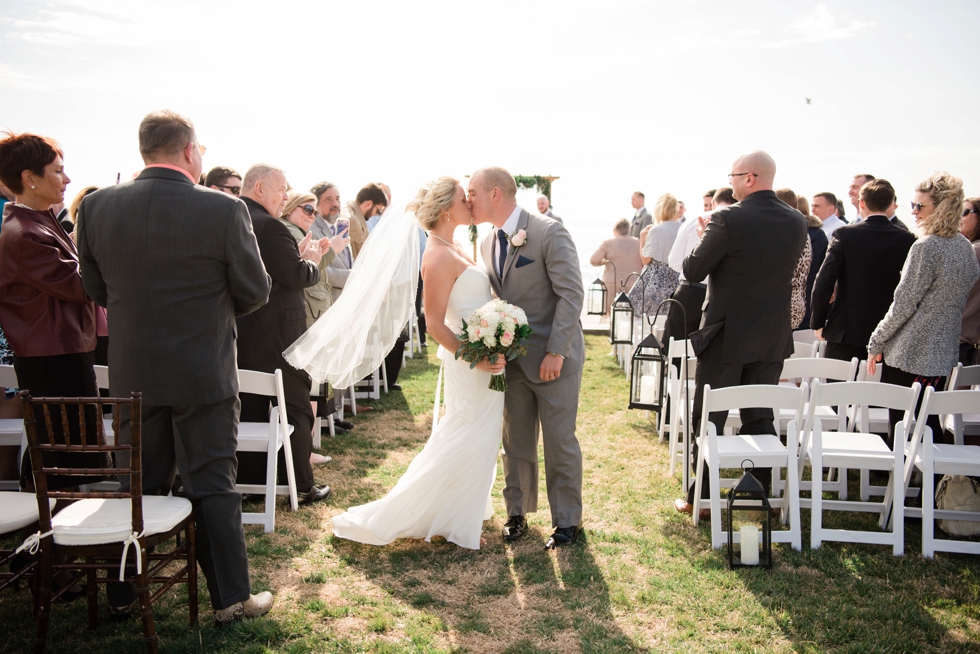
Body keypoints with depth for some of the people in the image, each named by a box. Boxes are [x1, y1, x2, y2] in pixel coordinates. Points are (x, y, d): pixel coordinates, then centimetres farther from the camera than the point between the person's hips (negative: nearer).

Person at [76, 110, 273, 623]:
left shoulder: (96, 206, -4)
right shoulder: (224, 210, -15)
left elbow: (96, 289, 7)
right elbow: (255, 292, -7)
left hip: (131, 373, 4)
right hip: (204, 374, -3)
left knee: (141, 486, 18)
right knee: (212, 488, 7)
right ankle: (231, 598, 18)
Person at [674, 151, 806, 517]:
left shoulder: (728, 220, -18)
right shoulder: (797, 222, 2)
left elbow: (693, 272, -11)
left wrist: (704, 236, 7)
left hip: (725, 337, -5)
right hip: (772, 339, 5)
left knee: (708, 420, 7)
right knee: (760, 418, 16)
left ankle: (701, 498, 15)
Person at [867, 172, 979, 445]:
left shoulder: (925, 248, -16)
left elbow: (903, 305, -15)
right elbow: (956, 296, 17)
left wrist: (876, 343, -5)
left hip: (909, 355, -8)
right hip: (944, 354, 8)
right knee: (929, 425, 16)